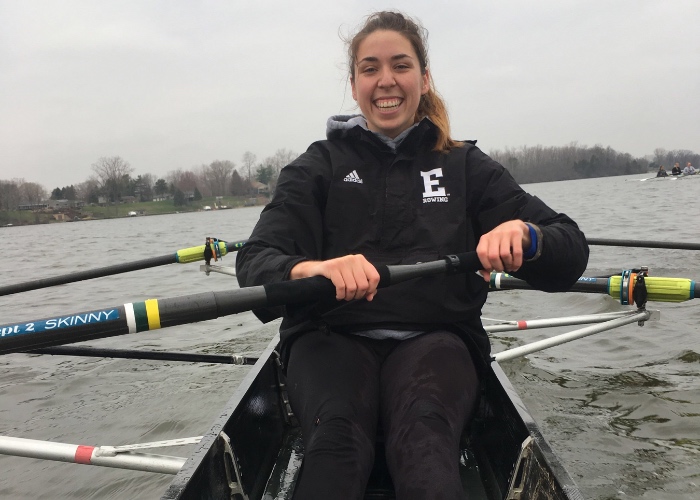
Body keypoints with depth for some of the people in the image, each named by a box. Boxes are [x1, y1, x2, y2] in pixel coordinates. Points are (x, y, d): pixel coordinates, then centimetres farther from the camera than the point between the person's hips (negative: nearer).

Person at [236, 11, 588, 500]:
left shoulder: (465, 165, 14)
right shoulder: (319, 166, 12)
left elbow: (572, 251, 6)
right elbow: (255, 262, -3)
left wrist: (523, 233, -18)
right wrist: (307, 269, -27)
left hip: (434, 337, 0)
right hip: (332, 337, 0)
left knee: (424, 439, -33)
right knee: (337, 441, -32)